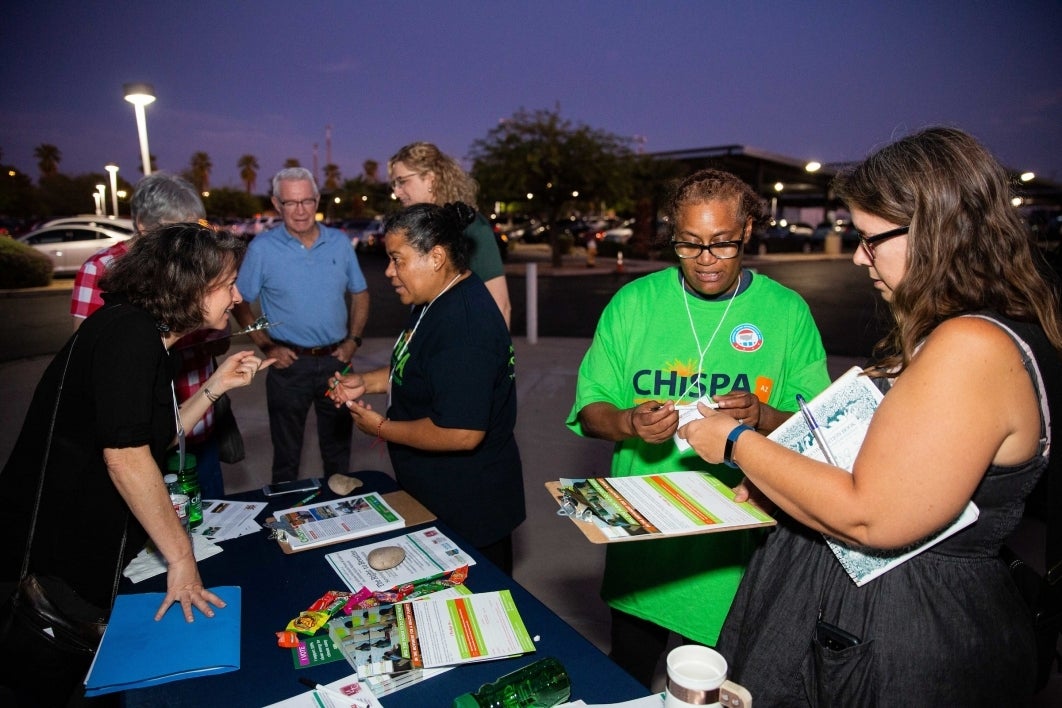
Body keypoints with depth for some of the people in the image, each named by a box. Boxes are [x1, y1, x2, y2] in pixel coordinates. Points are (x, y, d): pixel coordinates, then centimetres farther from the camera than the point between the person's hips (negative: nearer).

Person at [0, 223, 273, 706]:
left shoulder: (152, 340, 8)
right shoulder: (128, 331, -23)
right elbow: (125, 456, -28)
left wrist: (216, 386, 4)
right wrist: (181, 557, -22)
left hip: (94, 548, 9)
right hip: (54, 553, -9)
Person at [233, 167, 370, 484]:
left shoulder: (340, 242, 2)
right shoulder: (262, 247, -6)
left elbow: (360, 293, 10)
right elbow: (240, 302, 0)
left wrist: (353, 340, 0)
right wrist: (266, 346, -8)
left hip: (336, 361, 3)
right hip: (289, 363, -2)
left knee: (338, 448, 16)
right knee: (286, 452, 12)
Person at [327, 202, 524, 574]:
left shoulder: (464, 325, -30)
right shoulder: (437, 301, 4)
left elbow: (462, 433, -33)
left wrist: (381, 428, -19)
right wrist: (366, 382, 2)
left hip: (469, 508, -10)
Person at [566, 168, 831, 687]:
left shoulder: (787, 312, -3)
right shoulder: (633, 302, -2)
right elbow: (589, 409, -2)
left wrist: (761, 417, -25)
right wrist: (628, 424, -23)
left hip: (741, 546, -1)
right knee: (626, 679, 21)